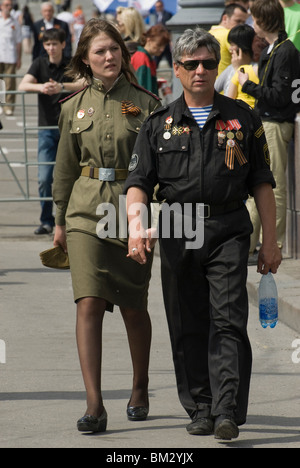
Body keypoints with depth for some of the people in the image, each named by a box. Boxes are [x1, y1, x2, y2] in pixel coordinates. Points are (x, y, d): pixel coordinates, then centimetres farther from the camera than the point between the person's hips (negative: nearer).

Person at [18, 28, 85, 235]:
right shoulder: (40, 64, 4)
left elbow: (83, 84, -17)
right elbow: (23, 85, -9)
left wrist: (61, 86, -35)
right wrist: (41, 87, -30)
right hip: (47, 127, 1)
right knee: (45, 178, -5)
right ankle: (47, 221, 3)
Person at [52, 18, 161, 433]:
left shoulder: (145, 104, 1)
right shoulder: (74, 108, 8)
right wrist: (60, 219, 17)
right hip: (86, 212, 1)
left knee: (133, 307, 8)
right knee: (89, 303, -11)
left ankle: (140, 388, 32)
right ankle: (94, 405, -13)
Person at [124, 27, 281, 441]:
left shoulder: (242, 119, 9)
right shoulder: (159, 125, 10)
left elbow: (262, 182, 10)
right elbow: (139, 182, 3)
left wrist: (270, 241, 5)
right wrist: (136, 226, -16)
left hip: (228, 230, -2)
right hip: (178, 231, 2)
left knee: (228, 321, -11)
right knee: (187, 327, 5)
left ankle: (228, 411, -16)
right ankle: (200, 409, 16)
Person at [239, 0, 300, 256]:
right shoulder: (272, 49, 13)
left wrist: (249, 86, -13)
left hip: (276, 125, -10)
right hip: (264, 122, 10)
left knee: (274, 186, -3)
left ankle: (276, 244, 4)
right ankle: (248, 242, 16)